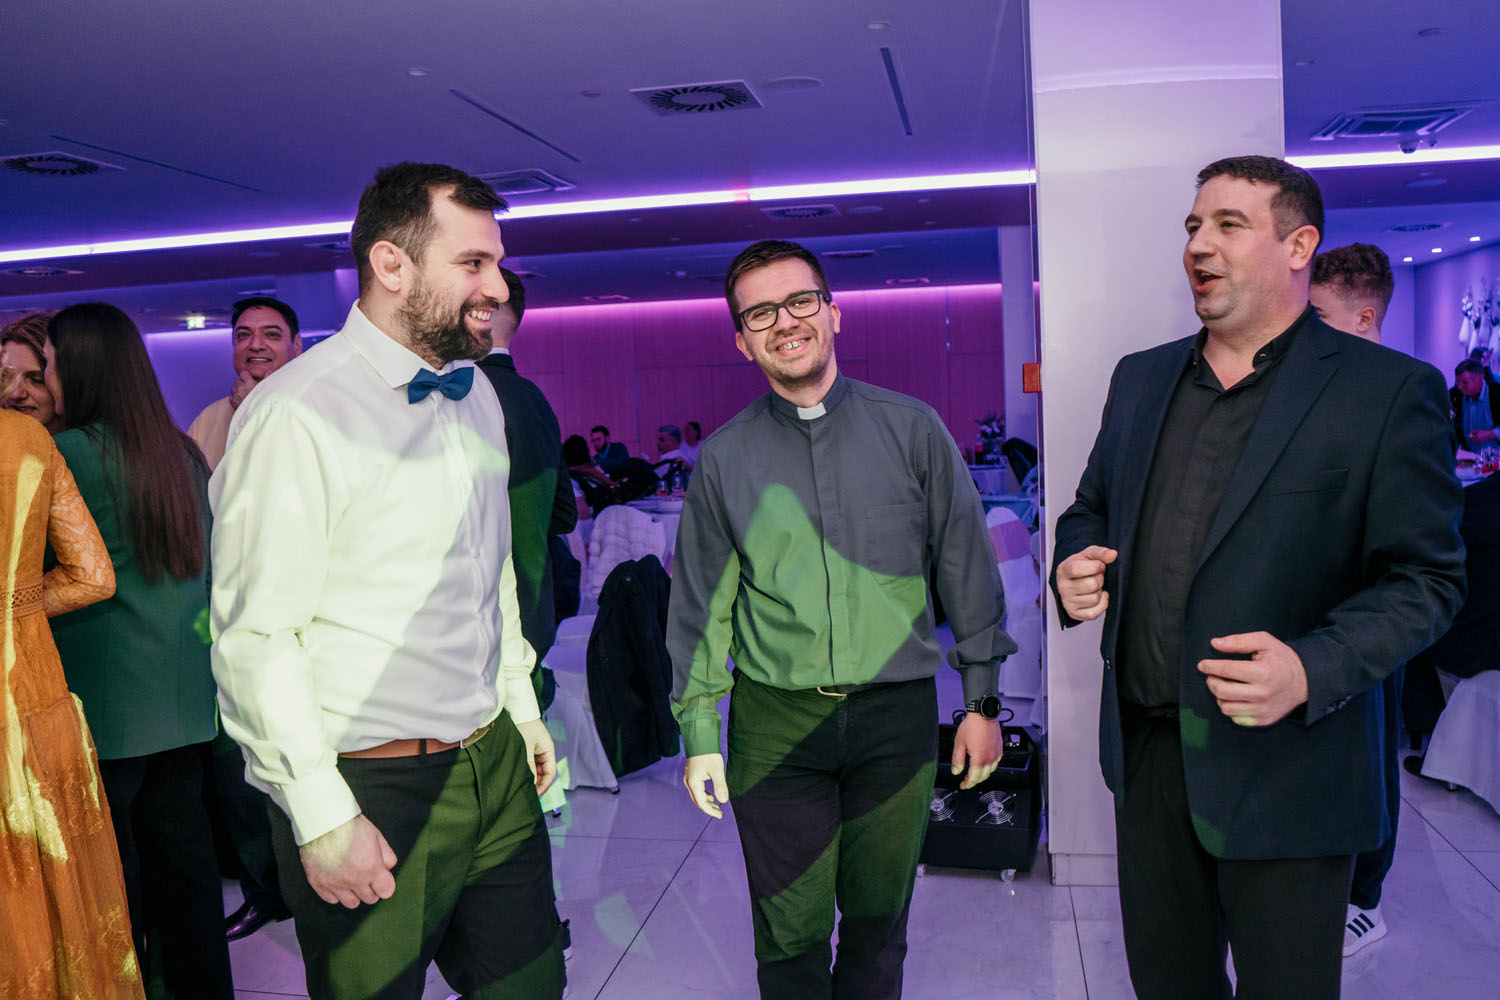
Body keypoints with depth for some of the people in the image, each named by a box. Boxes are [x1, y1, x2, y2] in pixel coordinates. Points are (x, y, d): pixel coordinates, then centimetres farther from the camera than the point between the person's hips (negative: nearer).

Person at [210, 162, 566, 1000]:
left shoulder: (477, 395, 9)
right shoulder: (298, 412, -17)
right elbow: (256, 640, -19)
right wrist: (322, 817, -17)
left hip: (498, 765, 7)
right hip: (372, 789, -7)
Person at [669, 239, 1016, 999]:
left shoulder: (912, 429, 0)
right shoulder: (723, 457, 1)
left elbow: (967, 567, 4)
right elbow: (700, 603, 5)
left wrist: (983, 699, 4)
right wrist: (698, 732, 3)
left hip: (897, 715, 0)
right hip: (774, 723, 0)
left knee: (878, 924, 15)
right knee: (790, 936, 9)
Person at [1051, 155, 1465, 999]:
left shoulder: (1389, 391, -8)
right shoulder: (1141, 377, 9)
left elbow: (1426, 577, -8)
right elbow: (1092, 507, 18)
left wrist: (1313, 669, -24)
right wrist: (1076, 566, -5)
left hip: (1286, 768, -4)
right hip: (1145, 749, 5)